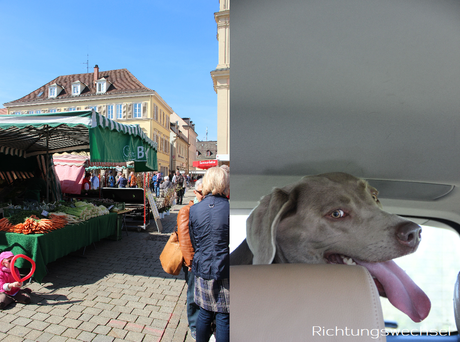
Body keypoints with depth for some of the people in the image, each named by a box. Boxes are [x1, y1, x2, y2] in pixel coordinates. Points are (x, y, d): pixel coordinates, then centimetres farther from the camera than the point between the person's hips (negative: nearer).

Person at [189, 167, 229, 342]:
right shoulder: (230, 209, -15)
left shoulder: (194, 209, -6)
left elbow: (193, 241, 6)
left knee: (205, 313, 21)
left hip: (202, 270, 4)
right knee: (223, 318, 12)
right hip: (225, 271, -3)